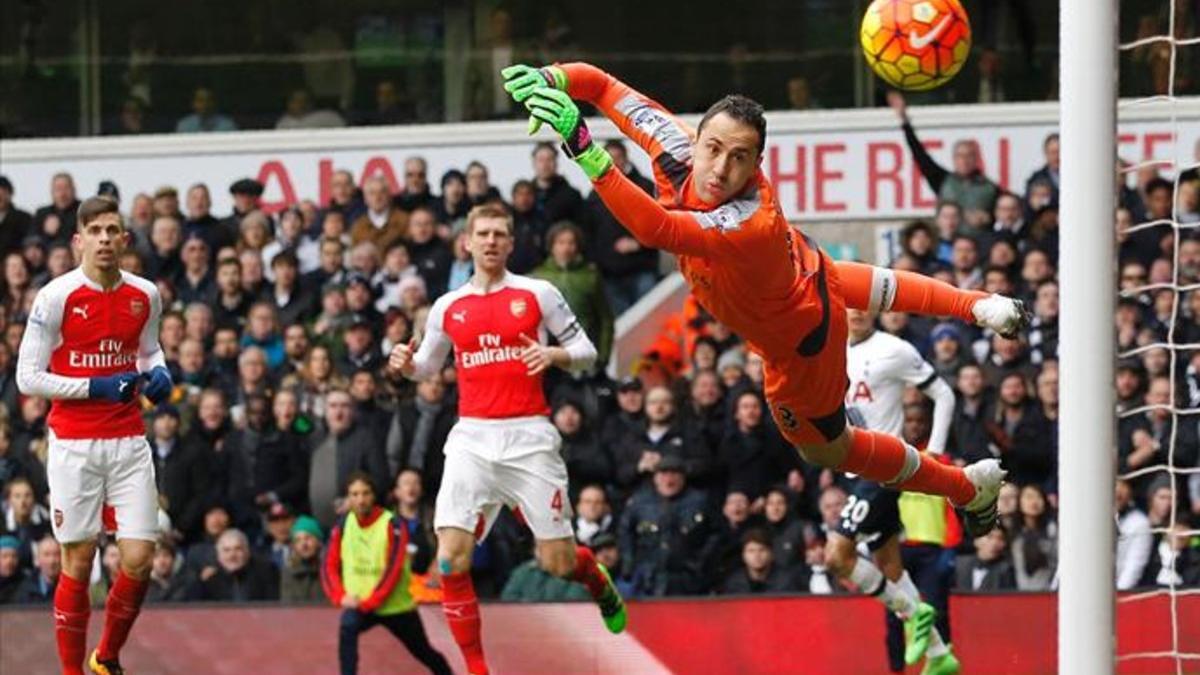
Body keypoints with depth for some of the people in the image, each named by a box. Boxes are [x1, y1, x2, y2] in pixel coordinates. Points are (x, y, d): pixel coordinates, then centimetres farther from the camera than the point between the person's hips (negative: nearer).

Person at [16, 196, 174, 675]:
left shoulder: (145, 295, 4)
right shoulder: (56, 297, -8)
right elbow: (28, 378, -7)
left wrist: (157, 372, 1)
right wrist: (95, 388, -16)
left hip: (129, 442, 3)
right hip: (74, 445, -3)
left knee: (138, 560, -3)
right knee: (78, 564, 0)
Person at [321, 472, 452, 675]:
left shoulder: (393, 525, -14)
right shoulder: (342, 526, -3)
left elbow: (393, 570, -19)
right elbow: (329, 566, -2)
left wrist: (369, 603, -24)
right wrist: (341, 597, -18)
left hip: (395, 606, -1)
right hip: (359, 604, 1)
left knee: (424, 653, 13)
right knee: (348, 626, -32)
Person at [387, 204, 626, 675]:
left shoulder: (538, 295, 2)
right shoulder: (448, 308, 10)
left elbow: (585, 351, 6)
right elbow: (428, 366, 23)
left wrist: (554, 355, -15)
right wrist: (405, 365, 0)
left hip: (528, 437, -2)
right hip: (472, 438, 2)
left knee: (557, 563, 1)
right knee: (452, 557, -14)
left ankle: (598, 581, 39)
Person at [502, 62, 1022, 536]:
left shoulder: (751, 225, -51)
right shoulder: (680, 152, -32)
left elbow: (655, 229, -66)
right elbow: (600, 84, -25)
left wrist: (583, 149, -75)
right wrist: (549, 82, -45)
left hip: (798, 341, -6)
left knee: (825, 447, 21)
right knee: (873, 288, 37)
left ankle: (972, 488, 42)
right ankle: (977, 306, 63)